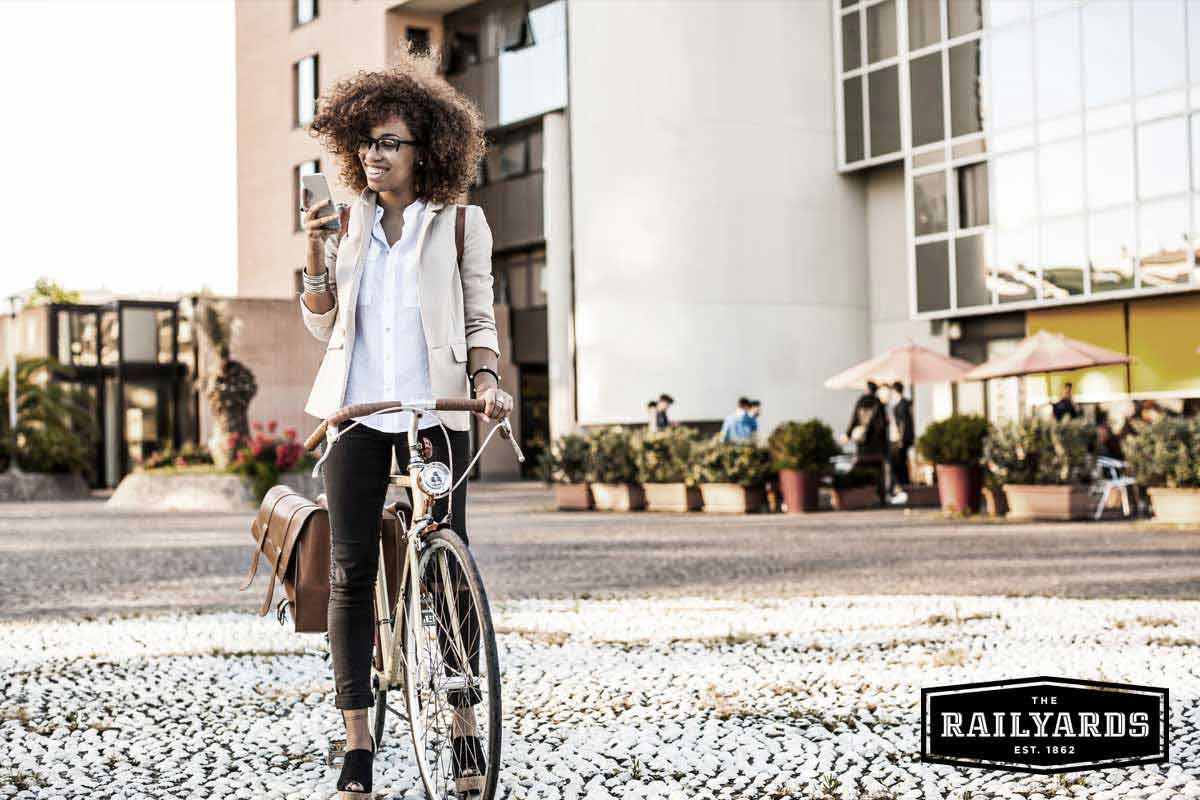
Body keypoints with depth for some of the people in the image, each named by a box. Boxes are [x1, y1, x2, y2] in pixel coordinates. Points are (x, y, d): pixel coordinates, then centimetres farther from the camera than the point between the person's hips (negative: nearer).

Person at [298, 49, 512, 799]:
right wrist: (317, 256, -5)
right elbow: (320, 322, 11)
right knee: (351, 570, -1)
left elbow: (479, 321, 5)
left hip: (435, 411, -2)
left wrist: (487, 383, -13)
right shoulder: (350, 219, 10)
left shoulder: (461, 222, 3)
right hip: (355, 409, 2)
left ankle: (465, 724, 13)